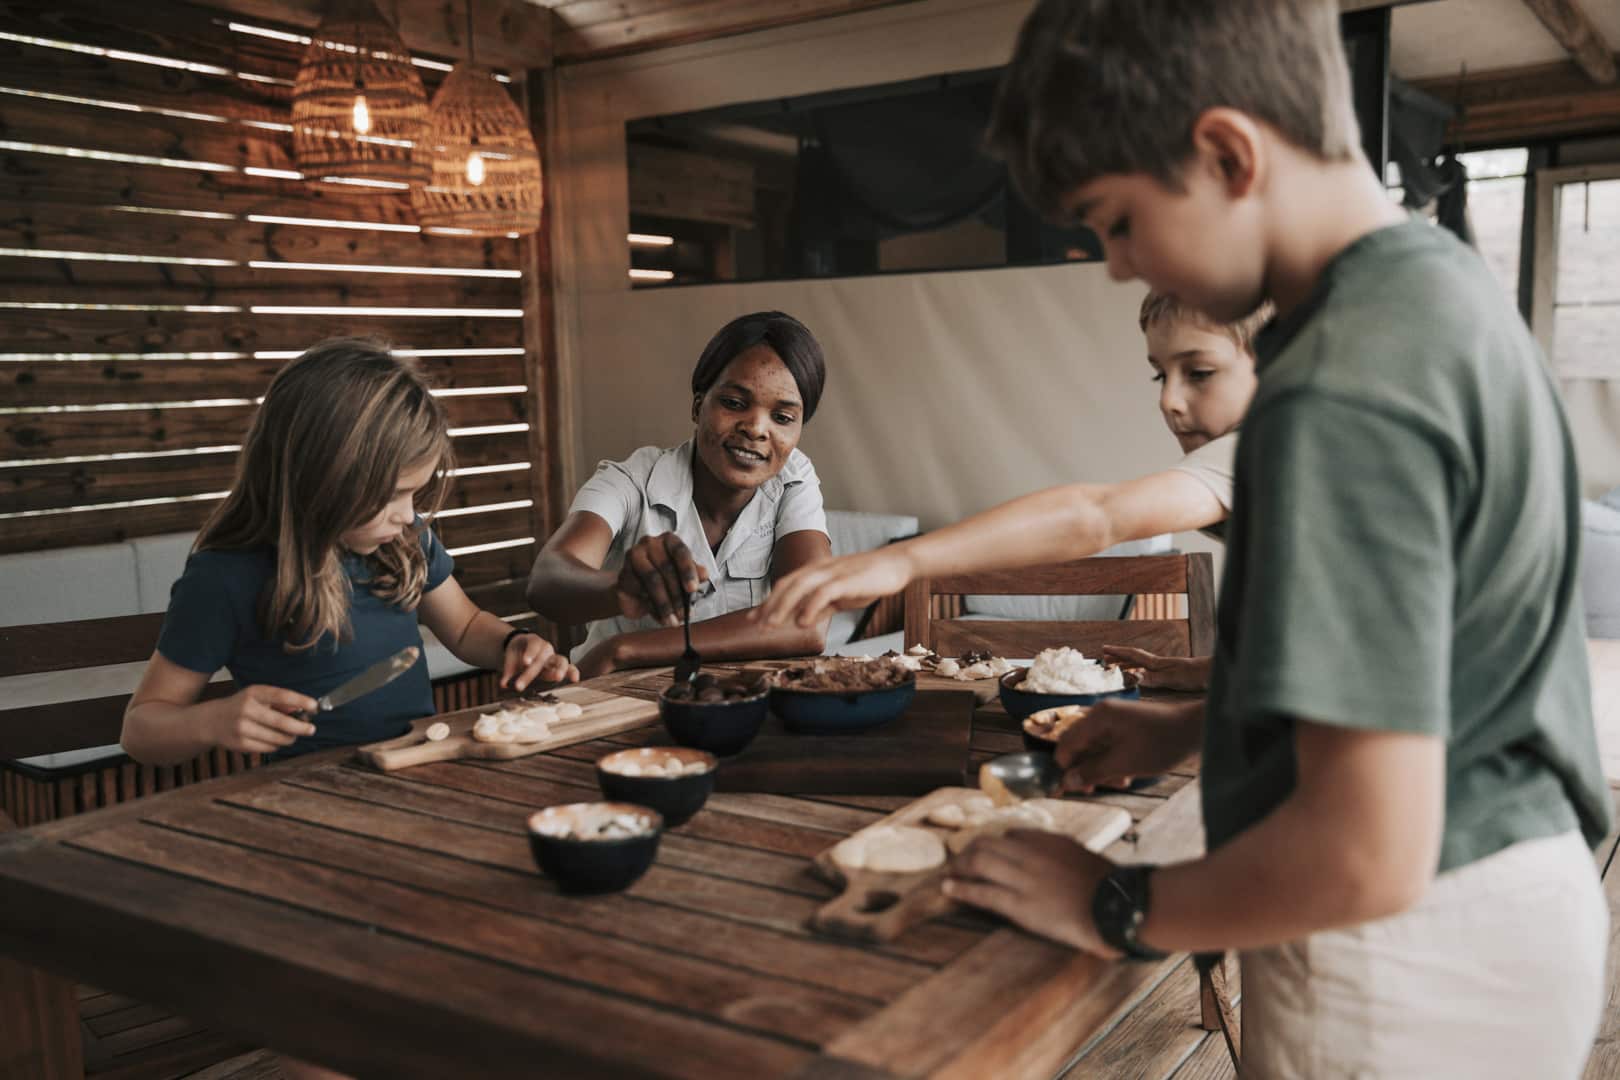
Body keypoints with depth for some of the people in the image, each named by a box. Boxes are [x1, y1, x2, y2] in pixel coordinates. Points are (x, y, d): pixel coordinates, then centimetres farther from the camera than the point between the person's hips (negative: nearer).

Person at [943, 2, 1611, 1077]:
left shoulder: (1343, 399, -27)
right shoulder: (1443, 282, 3)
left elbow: (1367, 858, -28)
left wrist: (1113, 909, -14)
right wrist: (1195, 726, 13)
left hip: (1409, 972, -9)